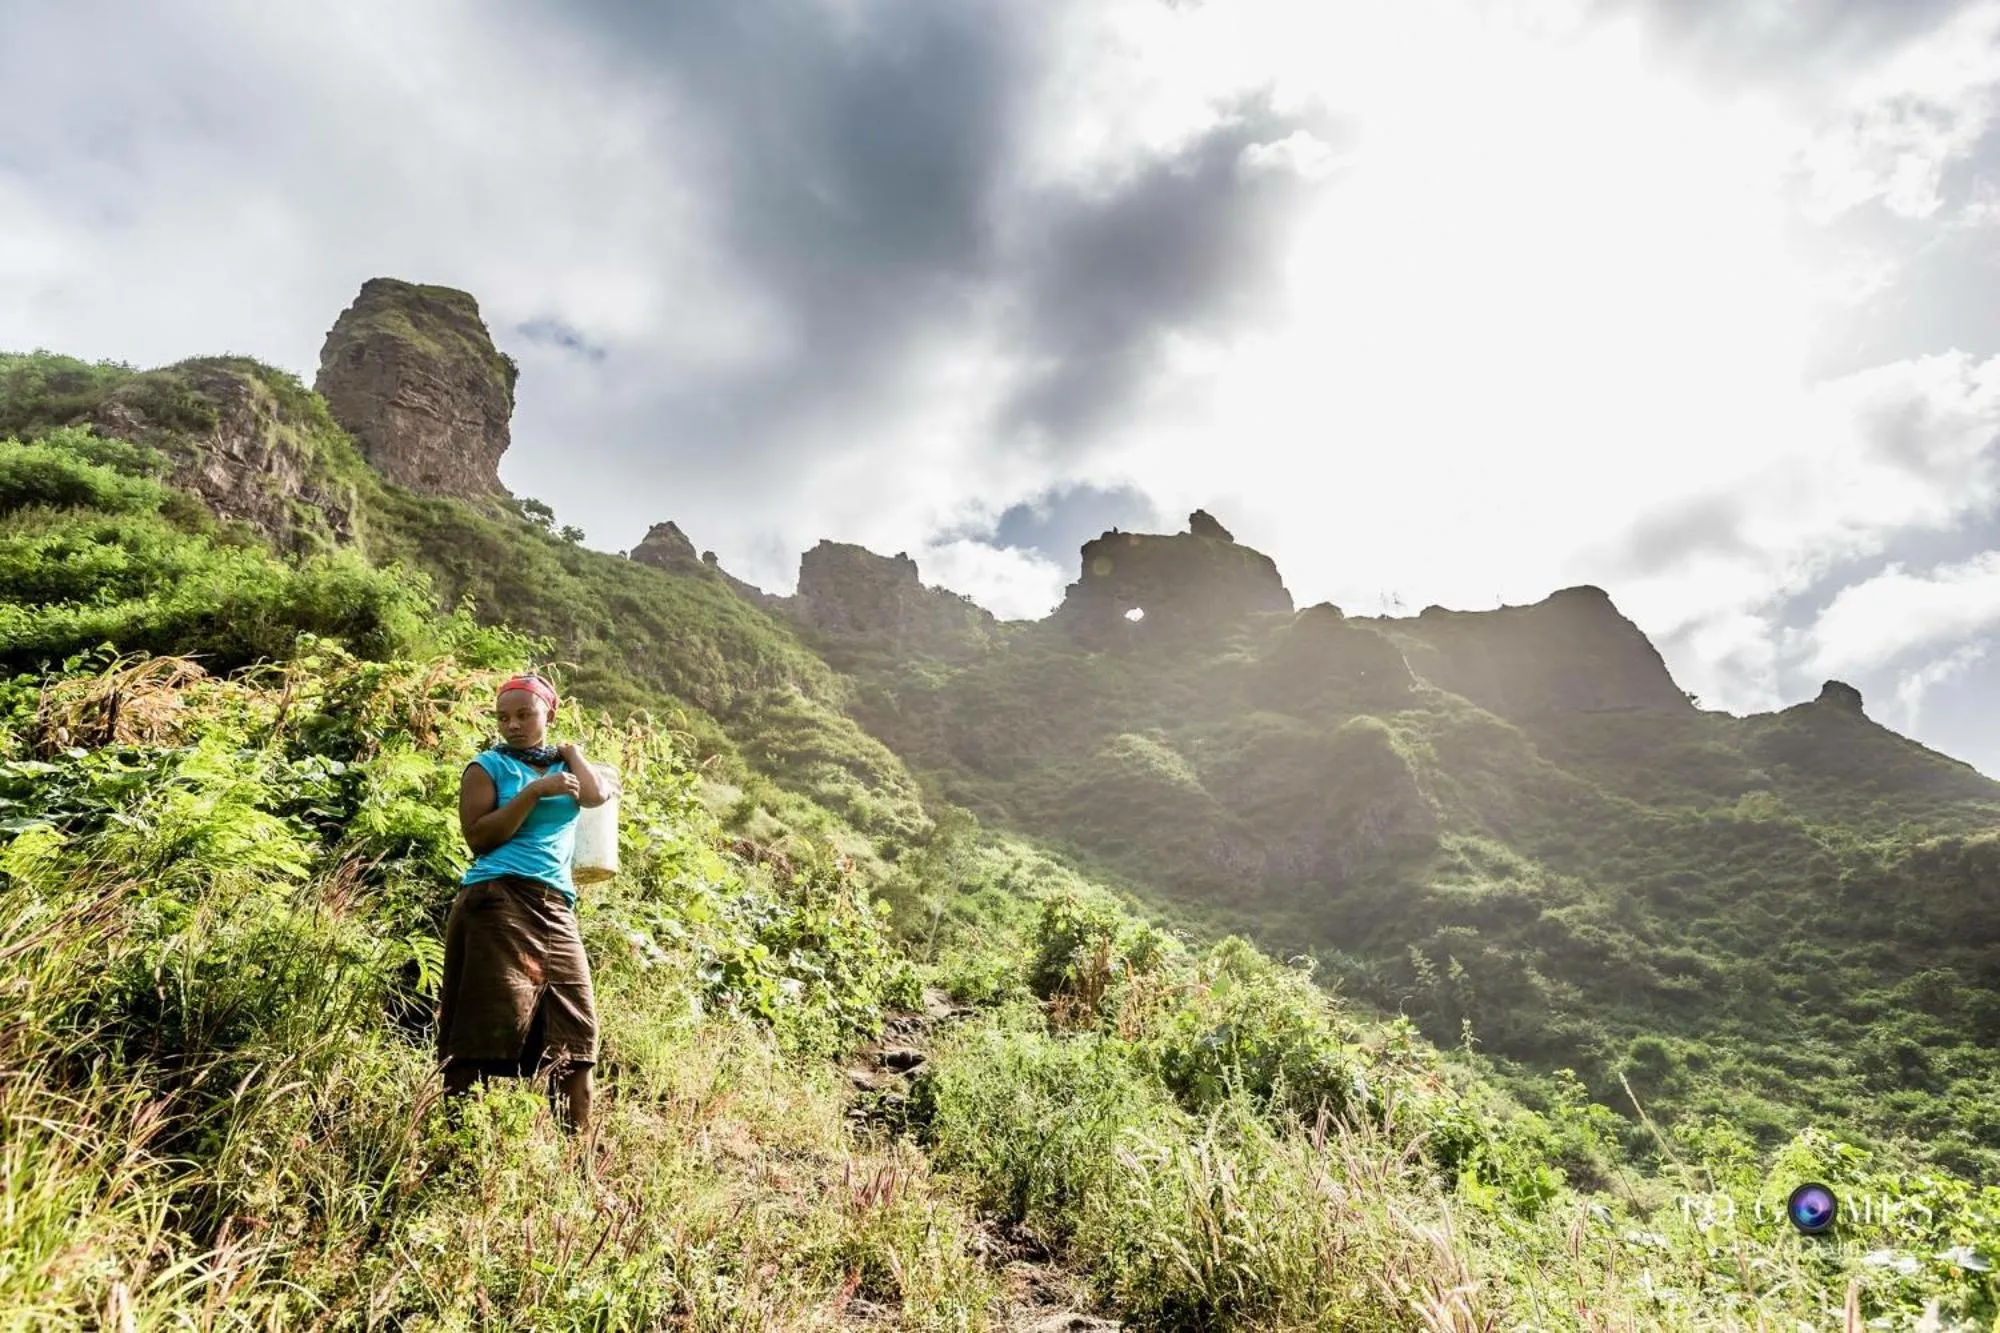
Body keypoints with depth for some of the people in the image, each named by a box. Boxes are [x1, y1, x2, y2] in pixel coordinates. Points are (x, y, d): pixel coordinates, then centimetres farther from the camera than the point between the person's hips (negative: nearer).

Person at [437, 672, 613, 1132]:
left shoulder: (563, 764, 20)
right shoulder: (489, 765, 6)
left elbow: (597, 796, 0)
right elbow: (479, 839, -5)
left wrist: (569, 750, 10)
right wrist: (534, 792, -12)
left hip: (556, 908, 5)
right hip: (498, 901, -5)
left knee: (575, 1022, 2)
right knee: (494, 1019, -11)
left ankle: (577, 1137, 8)